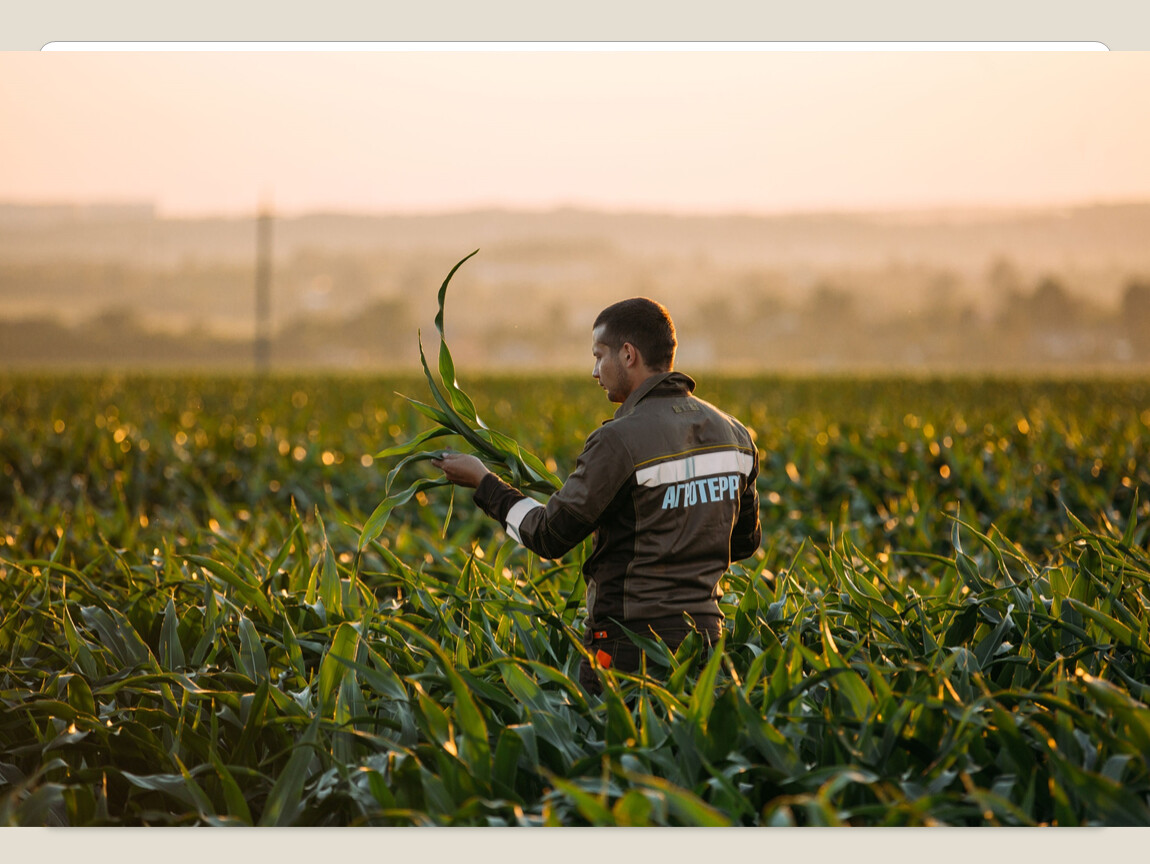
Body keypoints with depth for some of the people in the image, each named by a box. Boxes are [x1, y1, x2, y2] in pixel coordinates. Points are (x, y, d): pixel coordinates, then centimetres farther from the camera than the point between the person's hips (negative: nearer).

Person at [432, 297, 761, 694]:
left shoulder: (621, 441, -15)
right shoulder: (734, 434, 7)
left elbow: (549, 536, -9)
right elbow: (746, 540, 17)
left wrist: (484, 483, 3)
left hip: (631, 646, -7)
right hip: (706, 633, 7)